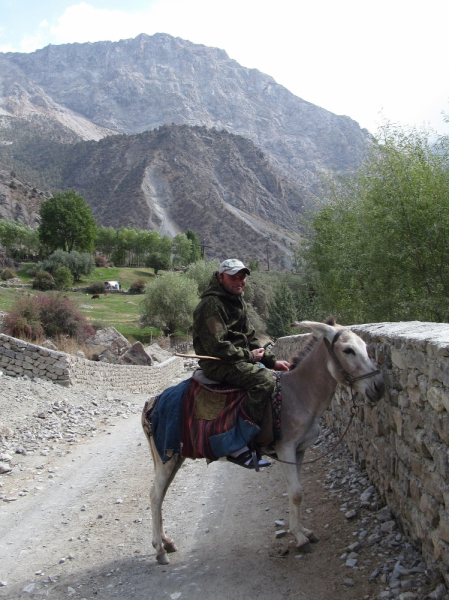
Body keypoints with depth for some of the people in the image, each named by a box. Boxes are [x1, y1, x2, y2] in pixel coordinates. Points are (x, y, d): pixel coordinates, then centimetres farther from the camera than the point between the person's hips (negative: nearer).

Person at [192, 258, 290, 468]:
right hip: (217, 364, -10)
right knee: (264, 380, -29)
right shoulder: (211, 304, -15)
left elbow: (249, 337, 18)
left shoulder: (238, 301, 17)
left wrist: (271, 360, 6)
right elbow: (216, 345, -22)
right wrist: (248, 356, -15)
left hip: (239, 359, 10)